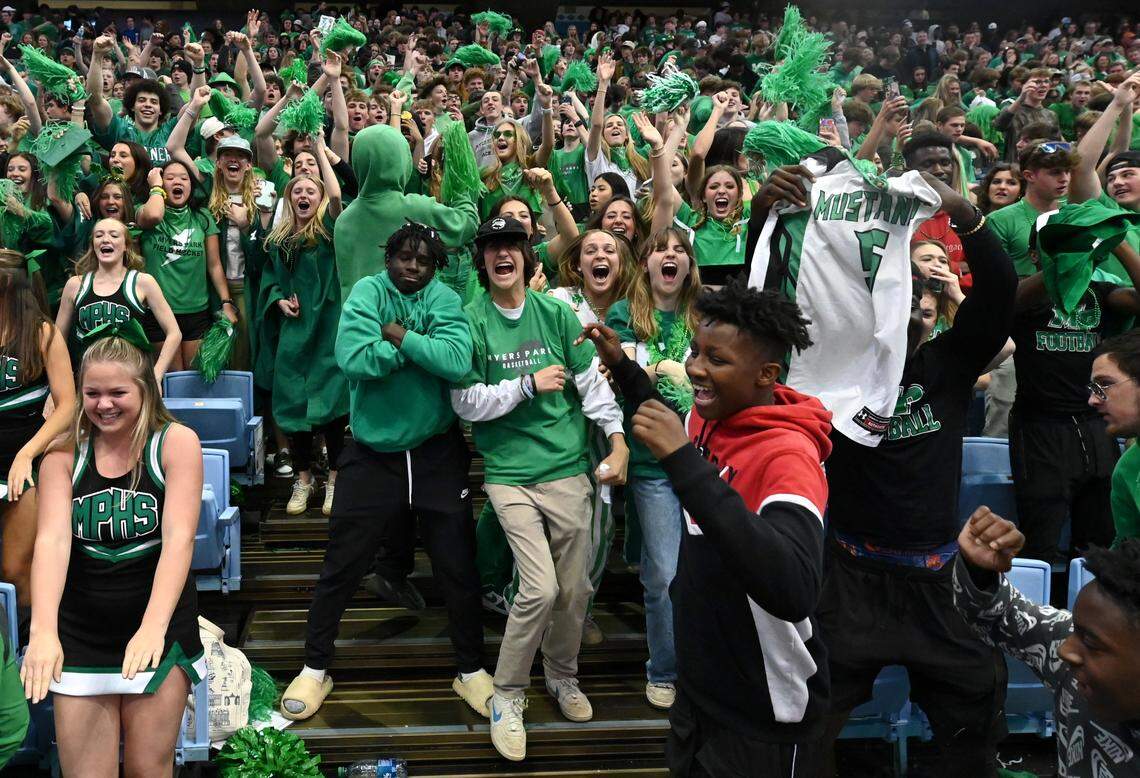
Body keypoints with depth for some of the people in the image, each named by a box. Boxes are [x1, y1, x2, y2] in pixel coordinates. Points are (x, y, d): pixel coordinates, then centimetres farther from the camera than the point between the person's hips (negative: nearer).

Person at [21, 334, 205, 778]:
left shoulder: (176, 442, -7)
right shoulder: (63, 453, 0)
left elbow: (179, 537, -18)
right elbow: (52, 539, -14)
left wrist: (154, 626, -31)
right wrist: (43, 629, -29)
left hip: (159, 626, -2)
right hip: (80, 633, 2)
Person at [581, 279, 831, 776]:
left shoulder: (789, 454, -27)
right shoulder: (709, 415, -3)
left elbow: (794, 593, -44)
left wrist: (682, 460, -43)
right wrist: (622, 367, 13)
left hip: (760, 716, -8)